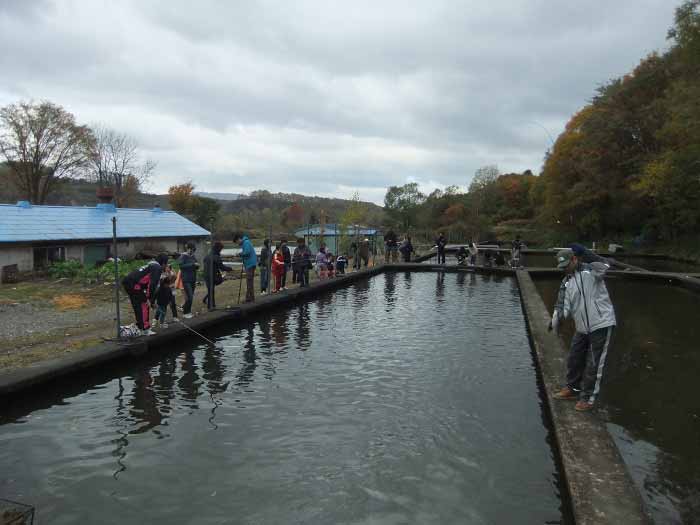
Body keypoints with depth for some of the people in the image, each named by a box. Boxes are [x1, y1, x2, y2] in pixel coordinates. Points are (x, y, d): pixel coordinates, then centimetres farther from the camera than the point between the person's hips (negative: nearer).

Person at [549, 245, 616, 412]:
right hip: (582, 328, 7)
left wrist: (583, 252, -30)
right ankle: (573, 389, 37)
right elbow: (564, 304, 0)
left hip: (601, 325, -7)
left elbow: (603, 267, -28)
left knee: (594, 364, 2)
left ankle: (588, 398, 17)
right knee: (574, 360, 17)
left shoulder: (591, 270, -9)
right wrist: (556, 318, -17)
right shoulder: (566, 282, 6)